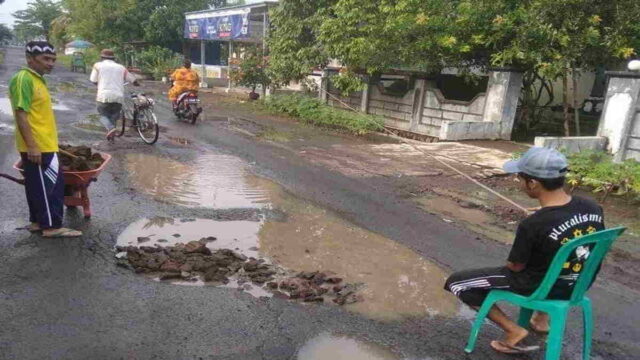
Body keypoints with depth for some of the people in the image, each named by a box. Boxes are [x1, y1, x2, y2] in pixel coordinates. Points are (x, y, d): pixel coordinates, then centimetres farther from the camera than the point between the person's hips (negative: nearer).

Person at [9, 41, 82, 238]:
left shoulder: (37, 79, 14)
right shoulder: (23, 79, -16)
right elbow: (21, 114, -21)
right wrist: (32, 146, -23)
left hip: (43, 144, 10)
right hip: (37, 147, -10)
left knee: (38, 186, 16)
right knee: (51, 186, -3)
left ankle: (38, 221, 26)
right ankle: (52, 226, 5)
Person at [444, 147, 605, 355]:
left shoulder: (532, 225, -31)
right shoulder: (593, 208, -11)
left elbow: (515, 266, -16)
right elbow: (592, 250, 6)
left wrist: (512, 261, 8)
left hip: (537, 289, -6)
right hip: (576, 286, 7)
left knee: (456, 282, 2)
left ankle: (513, 331, 1)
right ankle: (541, 319, 35)